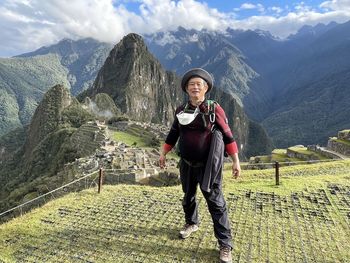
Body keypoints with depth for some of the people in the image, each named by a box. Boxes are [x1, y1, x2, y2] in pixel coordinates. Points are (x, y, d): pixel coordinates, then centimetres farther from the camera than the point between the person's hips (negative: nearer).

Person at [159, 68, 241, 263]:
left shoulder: (214, 109, -9)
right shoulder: (181, 110, 3)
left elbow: (228, 136, -7)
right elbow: (173, 134, 12)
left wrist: (236, 161, -9)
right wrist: (163, 153, 12)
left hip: (208, 165, -4)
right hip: (187, 164, 5)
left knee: (215, 201, -1)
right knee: (188, 197, 20)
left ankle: (226, 246, 12)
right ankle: (192, 223, 48)